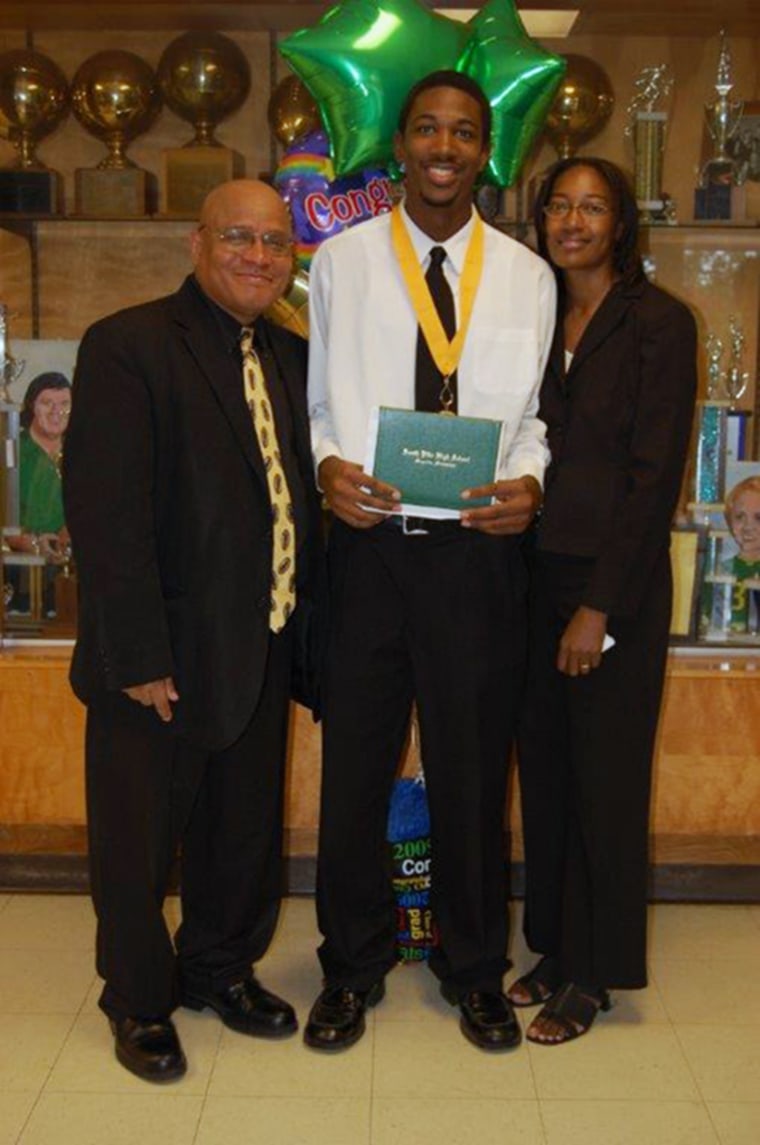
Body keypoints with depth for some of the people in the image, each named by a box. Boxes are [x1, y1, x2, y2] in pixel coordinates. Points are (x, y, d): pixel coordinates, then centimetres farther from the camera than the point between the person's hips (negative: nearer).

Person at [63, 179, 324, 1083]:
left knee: (245, 830, 19)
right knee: (138, 839, 11)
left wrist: (302, 611, 4)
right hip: (159, 661, -6)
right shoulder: (127, 345, -12)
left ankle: (221, 967, 43)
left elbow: (299, 493, 12)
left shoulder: (292, 359, 10)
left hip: (262, 653, 6)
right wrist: (139, 657, -20)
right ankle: (140, 1004, 34)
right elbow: (105, 513, -18)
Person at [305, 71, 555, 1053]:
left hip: (478, 547, 0)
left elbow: (537, 413, 9)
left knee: (472, 766, 9)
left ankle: (474, 969, 31)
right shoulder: (341, 261, 6)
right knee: (354, 761, 8)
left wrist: (528, 480, -11)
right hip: (368, 540, 0)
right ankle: (352, 966, 30)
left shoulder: (527, 276, 7)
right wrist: (326, 464, -12)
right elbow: (316, 399, 8)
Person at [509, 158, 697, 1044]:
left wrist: (600, 605, -15)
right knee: (543, 767, 12)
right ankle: (553, 947, 29)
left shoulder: (658, 323, -7)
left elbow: (655, 474, -12)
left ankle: (592, 976, 20)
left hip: (616, 585, -5)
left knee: (605, 779, 4)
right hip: (538, 572, 5)